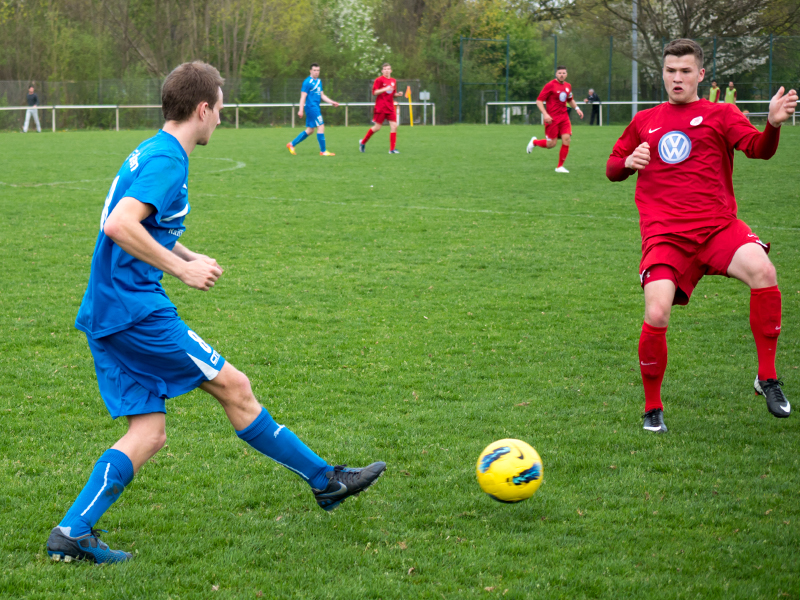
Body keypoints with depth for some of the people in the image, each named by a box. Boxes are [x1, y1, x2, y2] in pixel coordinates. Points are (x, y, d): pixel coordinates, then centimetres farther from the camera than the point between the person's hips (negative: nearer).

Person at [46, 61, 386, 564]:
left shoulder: (150, 153, 17)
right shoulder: (167, 159, -14)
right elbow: (119, 226, -27)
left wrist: (189, 257, 19)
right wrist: (181, 269, -19)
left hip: (106, 315, 10)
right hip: (138, 310, -10)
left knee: (149, 433, 6)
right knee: (234, 387, 1)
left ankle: (72, 532, -2)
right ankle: (325, 480, 11)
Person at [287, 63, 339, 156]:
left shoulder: (319, 81, 16)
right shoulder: (308, 82, -11)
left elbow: (322, 95, 21)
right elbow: (303, 96, -13)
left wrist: (332, 102, 11)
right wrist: (301, 110, -18)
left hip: (316, 108, 9)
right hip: (311, 107, -9)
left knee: (310, 130, 12)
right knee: (321, 126, -10)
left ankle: (292, 144, 20)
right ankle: (323, 151, -4)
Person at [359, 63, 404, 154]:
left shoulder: (393, 81, 13)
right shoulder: (379, 80, -5)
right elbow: (374, 92, -10)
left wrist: (397, 94, 2)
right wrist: (384, 89, -22)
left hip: (390, 107, 6)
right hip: (381, 107, -5)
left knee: (394, 126, -8)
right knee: (377, 127, -2)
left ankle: (392, 149, -5)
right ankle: (363, 142, 19)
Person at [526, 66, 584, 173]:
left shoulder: (568, 86, 11)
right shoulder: (550, 85, -10)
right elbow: (539, 101, -10)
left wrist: (577, 108, 12)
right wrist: (545, 114, -21)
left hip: (564, 118, 6)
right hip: (552, 119, -5)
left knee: (566, 139, -9)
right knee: (551, 144, -4)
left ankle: (560, 166, 2)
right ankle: (534, 142, 28)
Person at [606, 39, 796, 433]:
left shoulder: (719, 115, 10)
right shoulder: (644, 122, 18)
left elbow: (758, 148, -6)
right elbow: (612, 169, 26)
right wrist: (628, 162, 2)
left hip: (718, 226, -1)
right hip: (664, 234, 1)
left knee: (762, 270, -31)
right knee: (656, 316, -19)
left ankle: (767, 378, -15)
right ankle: (652, 408, 6)